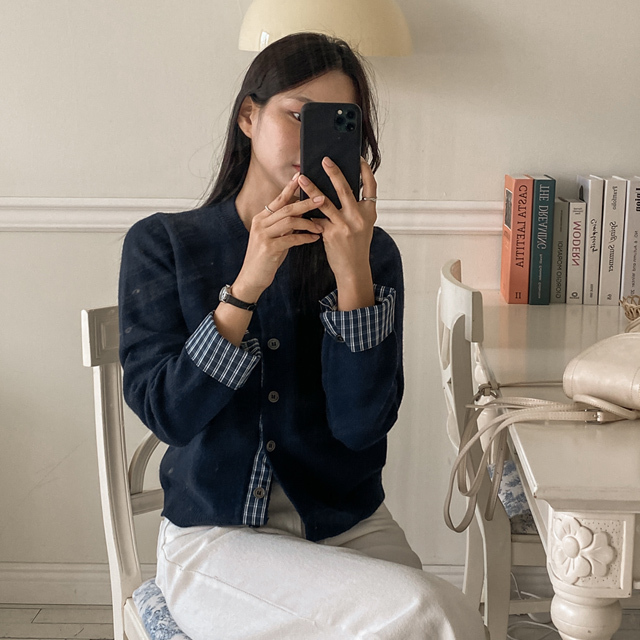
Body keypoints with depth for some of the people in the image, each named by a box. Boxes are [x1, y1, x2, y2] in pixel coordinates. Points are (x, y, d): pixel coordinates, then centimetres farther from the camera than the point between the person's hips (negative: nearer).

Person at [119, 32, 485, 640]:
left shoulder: (369, 253, 2)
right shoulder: (161, 244, -1)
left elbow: (361, 424, -9)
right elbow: (165, 413, -11)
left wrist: (353, 273, -21)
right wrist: (248, 284, -21)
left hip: (350, 526, 3)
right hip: (215, 537, -3)